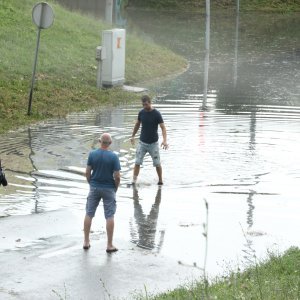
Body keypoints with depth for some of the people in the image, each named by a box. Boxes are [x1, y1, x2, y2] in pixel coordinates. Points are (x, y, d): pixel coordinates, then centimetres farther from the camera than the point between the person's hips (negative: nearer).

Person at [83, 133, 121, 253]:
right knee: (109, 216, 4)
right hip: (109, 189, -2)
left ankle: (86, 242, 18)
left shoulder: (92, 154, -6)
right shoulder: (113, 156, -13)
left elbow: (87, 172, -4)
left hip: (94, 187, 2)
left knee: (89, 214, 13)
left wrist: (91, 183, 12)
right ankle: (109, 245, 5)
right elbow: (117, 176, -13)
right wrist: (116, 188, 4)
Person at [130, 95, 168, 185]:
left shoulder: (156, 114, -13)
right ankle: (134, 180, -2)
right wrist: (133, 136, 23)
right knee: (137, 162, -4)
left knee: (157, 163, 4)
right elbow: (137, 124, 17)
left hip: (153, 143, -3)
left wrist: (164, 140, -29)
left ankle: (160, 180, 21)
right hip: (142, 142, 3)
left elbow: (163, 127, -16)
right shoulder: (141, 113, -1)